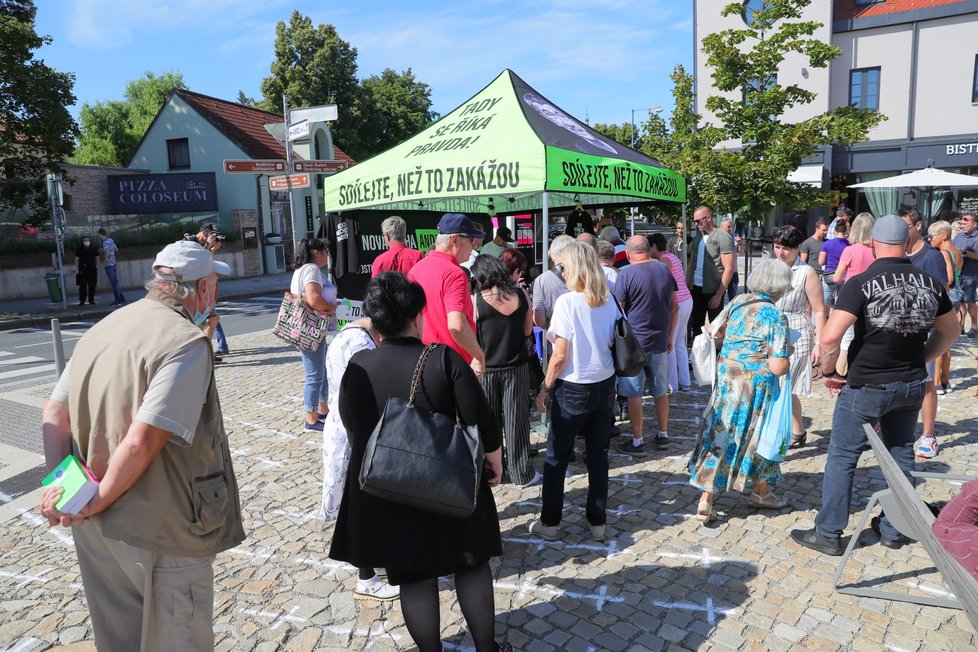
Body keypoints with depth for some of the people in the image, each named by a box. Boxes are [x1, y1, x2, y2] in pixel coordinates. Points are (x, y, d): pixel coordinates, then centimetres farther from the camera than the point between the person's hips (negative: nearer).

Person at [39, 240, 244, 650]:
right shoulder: (187, 342, -21)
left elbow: (55, 412, 5)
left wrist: (59, 483, 1)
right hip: (160, 529, -8)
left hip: (97, 527, 8)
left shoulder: (103, 328, 5)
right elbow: (143, 440, -26)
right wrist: (99, 502, -13)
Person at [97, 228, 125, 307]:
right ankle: (122, 299, 18)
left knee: (114, 283, -5)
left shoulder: (105, 242, -15)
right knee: (115, 282, 14)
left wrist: (104, 264, -13)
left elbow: (107, 254, -21)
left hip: (109, 264, -9)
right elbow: (116, 250, 20)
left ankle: (118, 301, -2)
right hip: (113, 263, 9)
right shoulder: (111, 240, 10)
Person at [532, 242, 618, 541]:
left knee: (557, 457, 8)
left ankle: (550, 523, 18)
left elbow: (559, 354, -16)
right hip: (605, 385, 5)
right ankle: (597, 522, 22)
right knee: (598, 455, 13)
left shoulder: (567, 301, -15)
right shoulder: (609, 302, 1)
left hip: (573, 389, -5)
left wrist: (544, 388, -5)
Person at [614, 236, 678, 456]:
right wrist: (670, 336, 19)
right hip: (660, 342, 5)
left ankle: (637, 442, 9)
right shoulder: (665, 271, 5)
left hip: (633, 342, -5)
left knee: (634, 394, 3)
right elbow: (674, 308, 10)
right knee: (661, 392, 16)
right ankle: (663, 436, 27)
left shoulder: (626, 274, -12)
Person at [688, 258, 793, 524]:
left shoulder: (737, 302, 1)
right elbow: (778, 368, -18)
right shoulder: (777, 317, -15)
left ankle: (706, 500, 8)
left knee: (718, 435, 9)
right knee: (758, 434, 16)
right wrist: (787, 353, 2)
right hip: (756, 388, -4)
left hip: (726, 380, 5)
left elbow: (713, 329, 14)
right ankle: (760, 492, 36)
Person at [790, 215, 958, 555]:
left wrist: (828, 372, -9)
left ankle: (828, 533, 12)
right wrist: (918, 360, 18)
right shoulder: (931, 282, 0)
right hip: (912, 386, 6)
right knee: (901, 456, 19)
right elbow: (950, 332, 13)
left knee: (842, 458, 5)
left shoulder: (861, 284, -18)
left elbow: (830, 337, -25)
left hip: (866, 387, -5)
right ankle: (895, 531, 31)